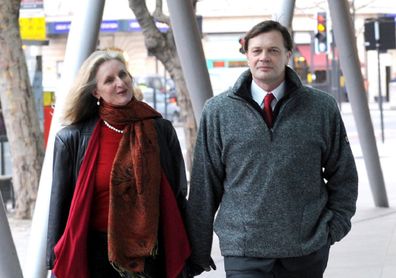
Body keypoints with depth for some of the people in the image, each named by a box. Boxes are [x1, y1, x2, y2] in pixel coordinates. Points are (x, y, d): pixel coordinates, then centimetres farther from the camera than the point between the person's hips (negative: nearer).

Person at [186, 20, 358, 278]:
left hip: (308, 252, 1)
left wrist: (334, 225, 1)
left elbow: (344, 176, 12)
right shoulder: (217, 111, 2)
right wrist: (199, 249, 6)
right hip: (244, 250, -1)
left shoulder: (322, 108, 4)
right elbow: (204, 185, 5)